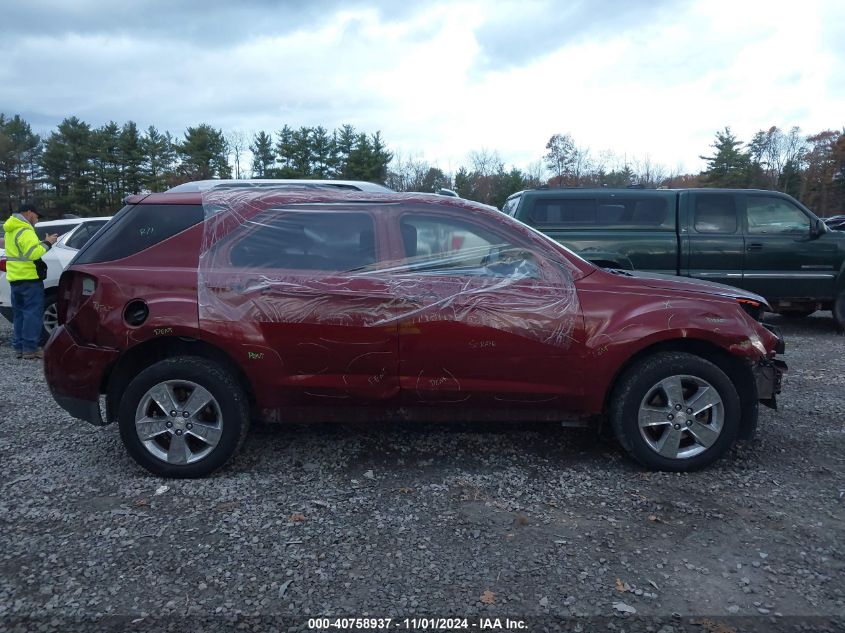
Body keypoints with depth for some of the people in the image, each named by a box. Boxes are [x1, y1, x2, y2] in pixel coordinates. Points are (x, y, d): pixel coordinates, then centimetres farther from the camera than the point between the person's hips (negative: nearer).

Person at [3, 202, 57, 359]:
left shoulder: (11, 230, 18)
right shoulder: (25, 231, -14)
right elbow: (33, 253, -25)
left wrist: (43, 243, 12)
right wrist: (47, 243, -13)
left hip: (15, 277, 10)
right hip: (29, 277, -10)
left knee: (19, 314, 14)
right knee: (32, 313, -7)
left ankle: (19, 347, 16)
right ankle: (30, 349, -9)